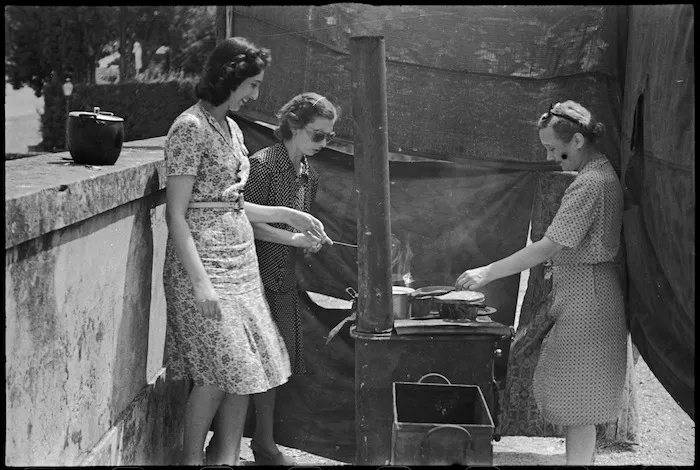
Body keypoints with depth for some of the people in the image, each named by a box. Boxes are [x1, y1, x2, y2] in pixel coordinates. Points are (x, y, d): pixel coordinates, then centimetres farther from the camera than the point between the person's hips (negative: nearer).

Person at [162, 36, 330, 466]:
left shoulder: (231, 128, 14)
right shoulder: (191, 128, -12)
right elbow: (177, 214, -16)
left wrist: (287, 215, 19)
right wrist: (200, 282, -22)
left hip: (240, 261, 8)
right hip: (204, 264, -8)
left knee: (246, 368, 6)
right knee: (220, 370, -7)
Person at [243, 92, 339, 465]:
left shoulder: (308, 175, 12)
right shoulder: (262, 165, -13)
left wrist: (311, 240, 4)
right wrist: (294, 238, -19)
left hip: (284, 277, 8)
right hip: (257, 275, -8)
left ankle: (264, 442, 20)